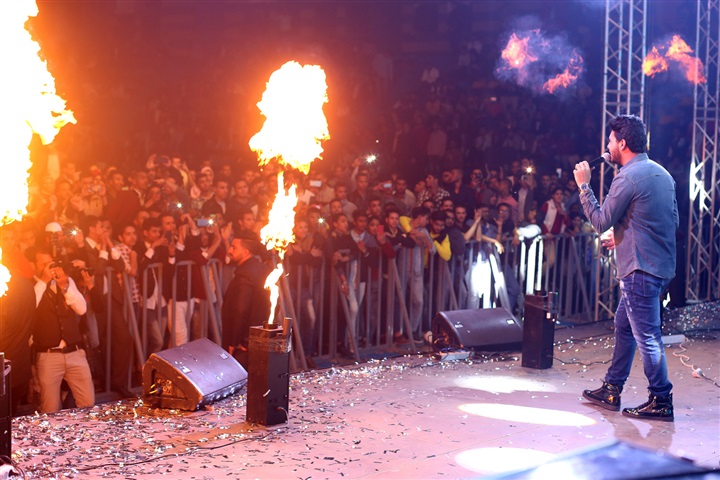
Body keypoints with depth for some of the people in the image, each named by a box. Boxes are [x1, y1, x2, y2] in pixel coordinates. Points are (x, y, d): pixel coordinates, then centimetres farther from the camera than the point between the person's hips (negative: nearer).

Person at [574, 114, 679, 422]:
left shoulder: (628, 177, -16)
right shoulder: (662, 174, 13)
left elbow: (601, 221, -12)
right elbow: (673, 221, 18)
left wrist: (584, 185, -2)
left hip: (641, 269, -10)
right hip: (661, 265, 10)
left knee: (646, 336, -4)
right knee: (624, 326, 18)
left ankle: (661, 402, 2)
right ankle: (611, 391, 25)